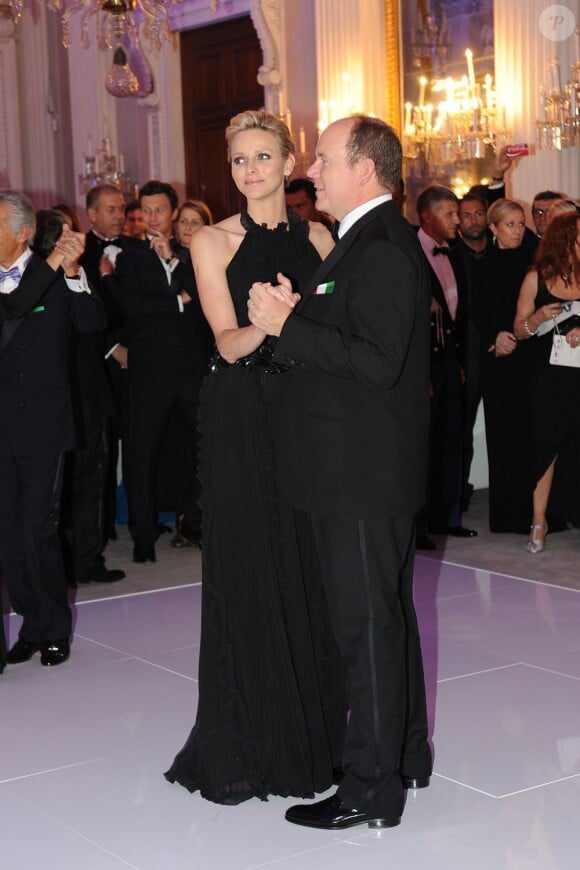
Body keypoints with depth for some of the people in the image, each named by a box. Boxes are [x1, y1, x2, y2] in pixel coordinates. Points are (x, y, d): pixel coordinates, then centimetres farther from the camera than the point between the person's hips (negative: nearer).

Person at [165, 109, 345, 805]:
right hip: (241, 417, -3)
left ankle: (313, 729, 21)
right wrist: (264, 325, -29)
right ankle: (241, 746, 11)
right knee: (245, 573, 0)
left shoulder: (316, 237, 10)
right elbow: (227, 343, -10)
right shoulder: (213, 242, 0)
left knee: (310, 570, 6)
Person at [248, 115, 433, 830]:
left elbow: (378, 361, -25)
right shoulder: (375, 241, 16)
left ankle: (373, 787, 8)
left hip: (363, 473, -11)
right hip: (364, 469, 11)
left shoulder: (382, 248, -17)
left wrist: (288, 324, -20)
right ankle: (405, 756, 32)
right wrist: (294, 314, 7)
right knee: (385, 615, 18)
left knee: (368, 624, -2)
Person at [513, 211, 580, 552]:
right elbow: (519, 330, 4)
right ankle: (539, 522, 12)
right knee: (546, 445, 3)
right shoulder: (537, 278, 2)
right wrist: (537, 319, -16)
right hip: (550, 379, 0)